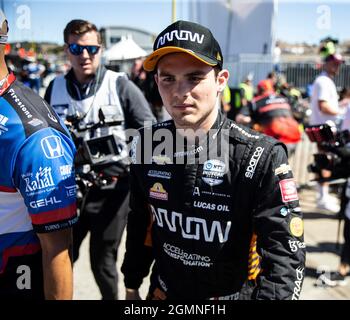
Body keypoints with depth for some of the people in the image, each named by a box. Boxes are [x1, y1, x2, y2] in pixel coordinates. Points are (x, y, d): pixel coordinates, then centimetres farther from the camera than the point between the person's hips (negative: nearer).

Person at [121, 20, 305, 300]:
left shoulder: (262, 158, -22)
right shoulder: (148, 145, -9)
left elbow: (285, 253, -24)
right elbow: (140, 222, 5)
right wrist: (131, 285, 10)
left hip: (234, 293, -3)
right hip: (164, 291, 4)